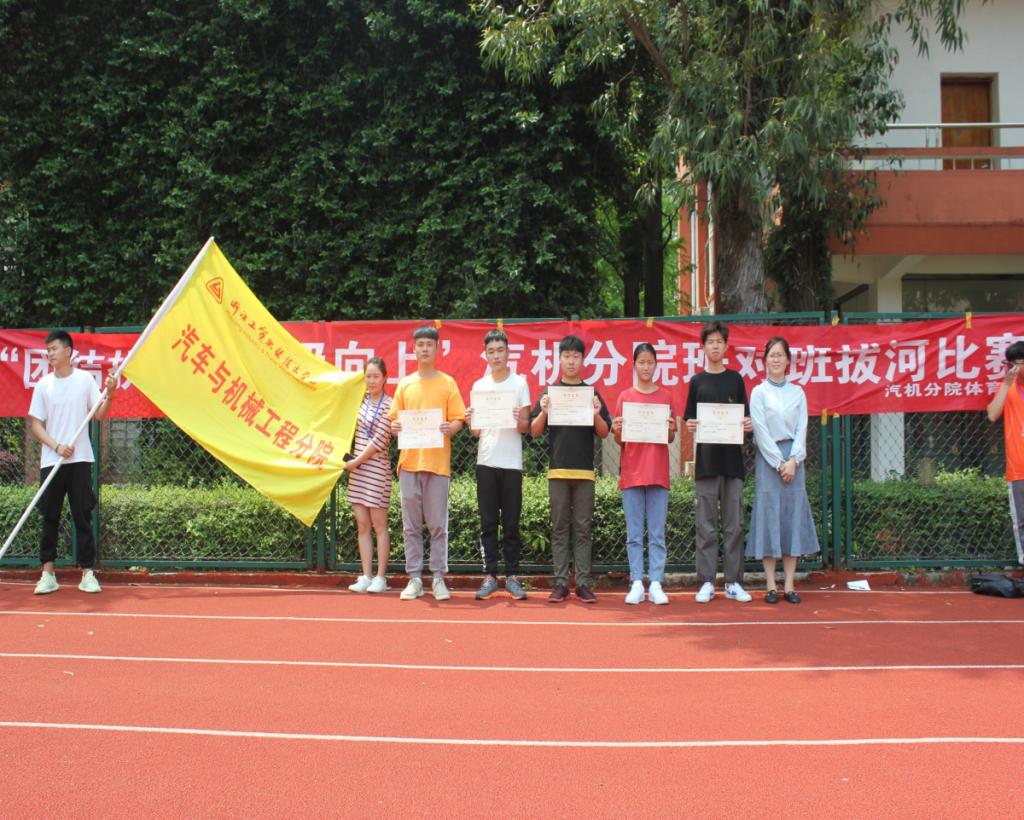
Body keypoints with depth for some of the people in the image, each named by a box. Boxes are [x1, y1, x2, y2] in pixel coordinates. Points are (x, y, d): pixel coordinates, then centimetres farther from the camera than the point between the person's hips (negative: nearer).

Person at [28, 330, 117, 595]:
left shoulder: (85, 379, 2)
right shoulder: (43, 385, 5)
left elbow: (100, 416, 1)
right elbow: (35, 424, 4)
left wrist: (110, 395, -17)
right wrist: (57, 446, -10)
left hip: (80, 461, -1)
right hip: (51, 461, 2)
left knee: (83, 517, -1)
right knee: (50, 517, 4)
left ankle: (88, 572, 3)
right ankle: (48, 573, 11)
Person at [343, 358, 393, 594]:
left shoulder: (388, 405, -9)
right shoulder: (362, 400, 11)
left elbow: (379, 440, -12)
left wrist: (356, 461, -10)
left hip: (376, 469, -6)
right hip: (357, 468, 6)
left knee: (379, 525, 0)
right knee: (362, 526, 7)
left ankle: (380, 577, 6)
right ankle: (366, 577, 11)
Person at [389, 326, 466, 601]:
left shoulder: (447, 383, 5)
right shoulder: (404, 384, 13)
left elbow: (458, 420, 3)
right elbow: (395, 419, 15)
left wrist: (449, 428, -19)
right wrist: (395, 427, -8)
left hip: (438, 462, -2)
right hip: (409, 461, 3)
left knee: (438, 525, 0)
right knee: (411, 525, 4)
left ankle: (438, 578, 7)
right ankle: (414, 579, 9)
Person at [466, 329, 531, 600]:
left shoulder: (520, 384, 3)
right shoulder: (478, 386, 10)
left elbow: (526, 427, 2)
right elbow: (476, 432, 12)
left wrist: (520, 422, -20)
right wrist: (470, 423, -9)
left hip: (512, 463, -2)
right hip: (486, 462, 2)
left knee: (511, 523, 2)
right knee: (488, 523, 3)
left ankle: (512, 576, 9)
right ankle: (490, 575, 7)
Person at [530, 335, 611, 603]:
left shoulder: (592, 393, 8)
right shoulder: (548, 393, 7)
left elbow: (604, 433, 7)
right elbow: (535, 432, 4)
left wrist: (596, 414, -12)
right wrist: (543, 411, -13)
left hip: (585, 470, 0)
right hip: (557, 470, 0)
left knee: (583, 529, 3)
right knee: (559, 528, 4)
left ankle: (583, 583, 6)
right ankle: (560, 583, 7)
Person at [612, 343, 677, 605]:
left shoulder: (665, 396, 7)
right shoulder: (625, 397, 6)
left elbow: (671, 439, 9)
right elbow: (619, 441, 7)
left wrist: (670, 430, -12)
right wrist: (616, 431, -14)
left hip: (658, 472, 0)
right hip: (631, 471, 0)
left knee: (657, 532, 1)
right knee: (634, 533, 2)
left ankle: (656, 584, 4)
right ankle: (637, 583, 6)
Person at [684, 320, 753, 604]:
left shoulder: (735, 380, 9)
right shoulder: (697, 381, 8)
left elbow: (746, 418, 11)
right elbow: (690, 420, 8)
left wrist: (748, 424, -10)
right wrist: (690, 426, -13)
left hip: (732, 457, 1)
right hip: (706, 459, -1)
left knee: (734, 524, 2)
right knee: (706, 524, -1)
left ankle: (733, 582, 7)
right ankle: (706, 582, 3)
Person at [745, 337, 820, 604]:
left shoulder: (797, 392, 10)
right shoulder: (759, 392, 1)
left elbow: (801, 429, 5)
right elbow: (761, 431, -5)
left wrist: (793, 461, -9)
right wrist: (779, 463, -11)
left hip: (793, 459, 3)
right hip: (768, 459, -3)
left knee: (793, 519, 2)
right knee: (769, 518, -3)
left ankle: (789, 585, 6)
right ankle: (771, 586, 1)